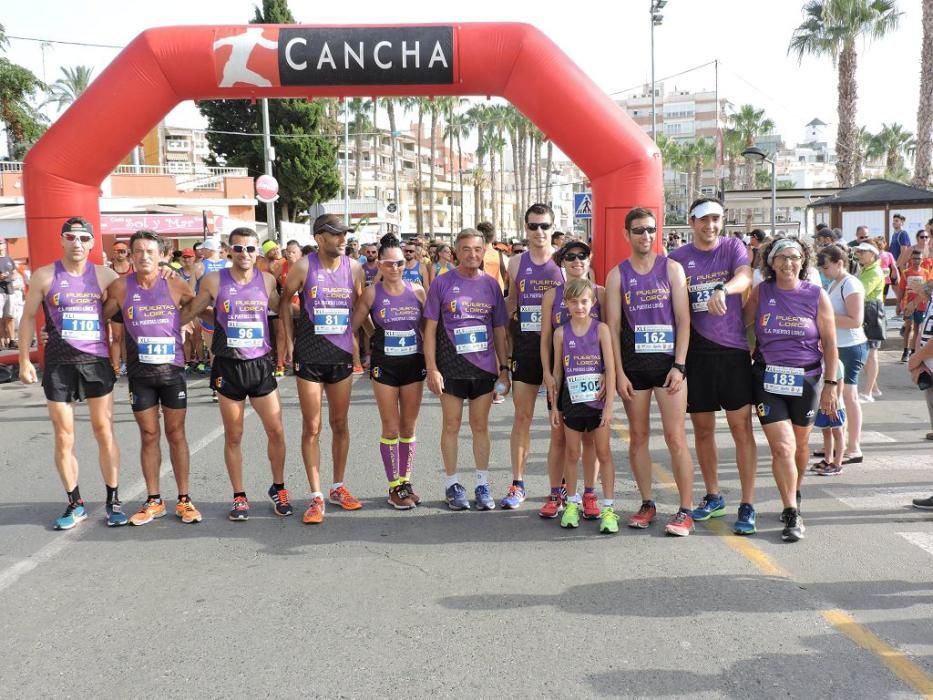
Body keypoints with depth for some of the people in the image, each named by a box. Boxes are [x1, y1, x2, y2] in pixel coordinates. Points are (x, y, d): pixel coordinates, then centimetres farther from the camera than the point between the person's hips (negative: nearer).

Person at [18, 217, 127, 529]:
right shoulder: (44, 276, 1)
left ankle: (113, 500, 12)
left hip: (97, 361, 0)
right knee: (63, 437, 5)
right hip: (59, 364, 0)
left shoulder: (104, 275, 1)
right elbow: (28, 318, 6)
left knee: (104, 431, 3)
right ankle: (75, 504, 17)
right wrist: (24, 360, 2)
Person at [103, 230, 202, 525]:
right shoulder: (120, 287, -2)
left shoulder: (175, 285, -5)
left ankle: (184, 499, 15)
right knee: (149, 436, 8)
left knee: (176, 434, 6)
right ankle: (154, 501, 19)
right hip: (140, 373, 1)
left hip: (173, 370, -1)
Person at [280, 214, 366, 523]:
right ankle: (316, 496, 7)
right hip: (309, 358, -3)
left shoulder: (354, 267, 0)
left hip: (342, 356, 3)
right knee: (312, 428, 0)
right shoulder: (304, 267, -8)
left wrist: (355, 336, 8)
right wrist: (290, 339, 1)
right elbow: (284, 300, 4)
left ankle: (338, 487, 26)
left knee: (340, 424, 12)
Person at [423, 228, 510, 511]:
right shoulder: (442, 283, -2)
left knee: (480, 426, 9)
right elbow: (430, 328, -2)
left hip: (485, 367, 2)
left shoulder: (491, 284, 6)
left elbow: (499, 329, 11)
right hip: (451, 367, -2)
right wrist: (431, 368, -9)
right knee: (452, 425, 6)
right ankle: (452, 485, 18)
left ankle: (482, 485, 19)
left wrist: (504, 367, 7)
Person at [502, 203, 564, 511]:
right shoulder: (516, 263, 8)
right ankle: (517, 484, 17)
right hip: (525, 348, 3)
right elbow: (511, 308, 13)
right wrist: (507, 352, 9)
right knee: (522, 417, 7)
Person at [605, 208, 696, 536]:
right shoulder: (617, 275, 5)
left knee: (676, 438, -4)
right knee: (638, 437, 8)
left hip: (668, 361, -2)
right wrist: (618, 372, -5)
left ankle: (686, 510, 2)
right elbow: (613, 326, 2)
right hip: (633, 364, 2)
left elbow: (683, 320, 0)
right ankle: (647, 504, 21)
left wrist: (678, 365, -9)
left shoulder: (671, 268, 3)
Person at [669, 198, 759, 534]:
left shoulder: (732, 247, 1)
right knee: (702, 429, 11)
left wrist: (722, 289, -41)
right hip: (696, 351, 2)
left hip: (733, 349, -2)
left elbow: (745, 276, -19)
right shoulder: (678, 257, 5)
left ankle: (747, 506, 4)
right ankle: (713, 497, 28)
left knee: (741, 427, -3)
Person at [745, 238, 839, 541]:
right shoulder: (760, 292, 0)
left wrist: (830, 384, -3)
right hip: (768, 379, -1)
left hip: (806, 379, 1)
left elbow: (829, 343, 0)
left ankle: (795, 495, 41)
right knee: (782, 448, -9)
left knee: (800, 444, 17)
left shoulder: (816, 295, -2)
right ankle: (792, 513, 2)